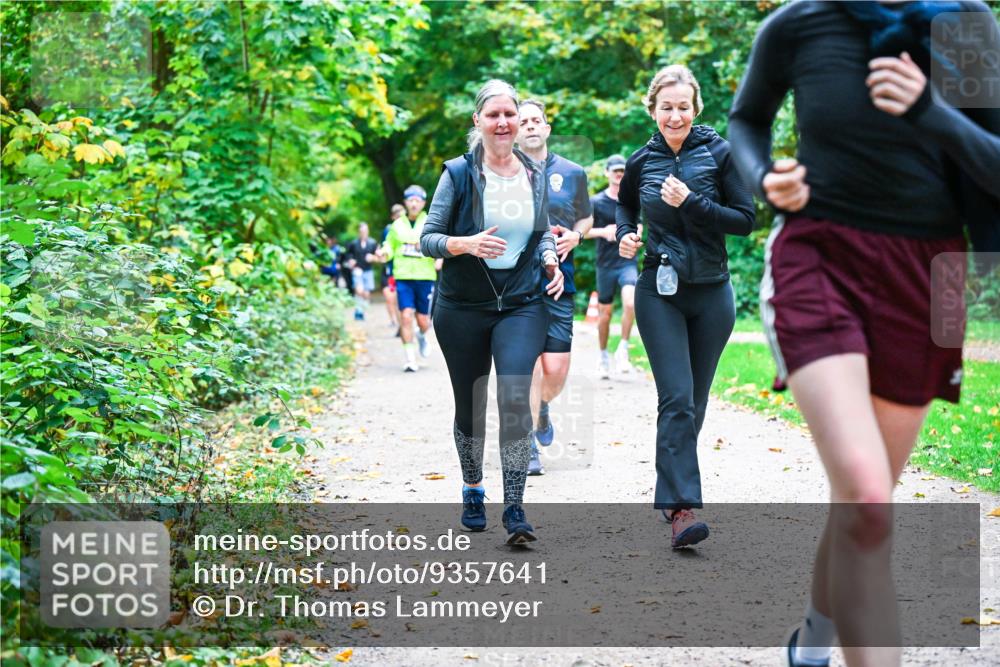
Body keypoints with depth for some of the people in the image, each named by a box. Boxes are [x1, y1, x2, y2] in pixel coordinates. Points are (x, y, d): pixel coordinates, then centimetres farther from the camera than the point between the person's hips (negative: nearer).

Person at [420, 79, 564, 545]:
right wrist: (466, 244, -23)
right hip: (462, 308, -1)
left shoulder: (535, 176, 7)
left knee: (515, 399, -17)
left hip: (521, 305, 1)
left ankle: (514, 508, -12)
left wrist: (551, 260, 2)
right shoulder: (459, 173, -4)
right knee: (469, 407, 9)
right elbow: (428, 238, -5)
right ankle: (473, 491, 34)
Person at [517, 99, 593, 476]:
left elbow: (586, 218, 21)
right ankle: (528, 447, 4)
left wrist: (574, 236, 0)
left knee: (557, 369, -2)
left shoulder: (572, 173, 10)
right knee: (529, 363, -9)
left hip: (558, 279, 2)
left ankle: (541, 407, 33)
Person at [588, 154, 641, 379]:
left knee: (630, 303, -23)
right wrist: (602, 231, -17)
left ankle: (623, 350, -12)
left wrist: (635, 235, -1)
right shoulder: (596, 202, -1)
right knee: (605, 313, 7)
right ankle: (603, 356, 24)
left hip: (628, 262, 1)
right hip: (605, 264, -1)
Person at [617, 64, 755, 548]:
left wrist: (692, 204, -18)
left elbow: (746, 219, -6)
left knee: (694, 403, 10)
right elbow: (625, 205, 23)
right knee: (676, 399, -13)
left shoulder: (719, 154, -3)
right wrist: (624, 234, 2)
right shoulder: (641, 162, 3)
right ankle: (681, 508, -18)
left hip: (711, 294, 1)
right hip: (660, 293, -1)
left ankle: (671, 489, 27)